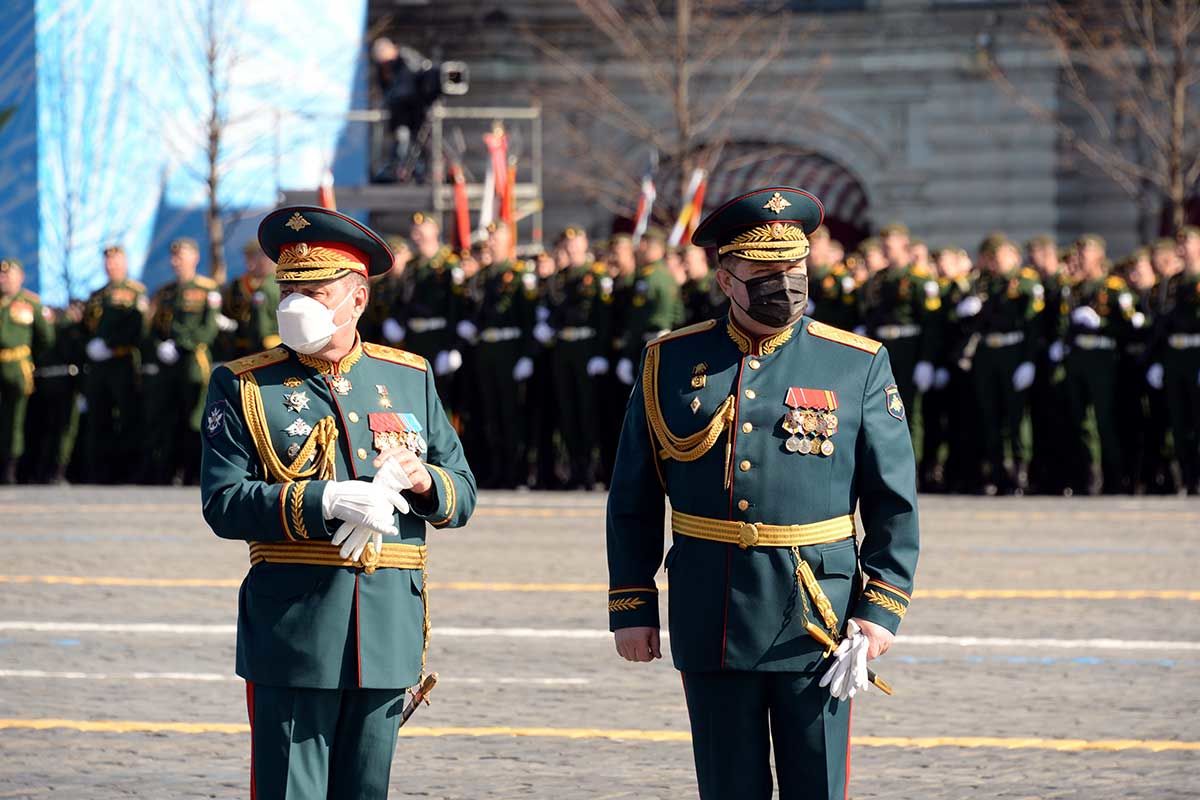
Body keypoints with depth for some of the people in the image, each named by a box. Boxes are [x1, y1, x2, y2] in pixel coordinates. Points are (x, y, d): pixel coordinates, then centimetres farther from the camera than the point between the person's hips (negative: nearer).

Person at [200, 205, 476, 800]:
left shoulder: (410, 379, 12)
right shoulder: (245, 388, 2)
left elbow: (462, 496, 13)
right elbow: (223, 504, -9)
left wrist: (423, 481, -10)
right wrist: (325, 501, -21)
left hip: (387, 632, 3)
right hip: (291, 632, -3)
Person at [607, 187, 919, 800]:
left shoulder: (859, 366, 2)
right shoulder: (671, 364, 5)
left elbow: (894, 502, 2)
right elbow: (632, 502, 10)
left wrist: (882, 606, -6)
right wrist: (631, 606, 5)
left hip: (817, 615, -1)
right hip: (709, 624, 1)